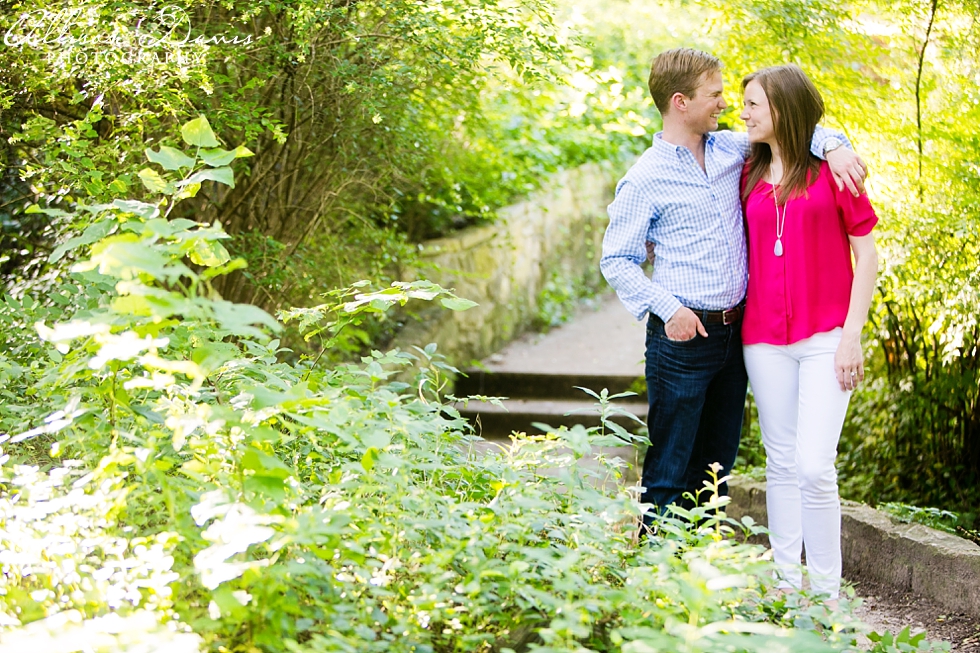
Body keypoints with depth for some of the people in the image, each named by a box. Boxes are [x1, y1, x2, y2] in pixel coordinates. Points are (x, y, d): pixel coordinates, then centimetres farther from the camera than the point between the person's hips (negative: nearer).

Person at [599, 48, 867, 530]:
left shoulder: (729, 150, 8)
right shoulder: (645, 179, -8)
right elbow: (616, 261, -7)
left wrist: (831, 146, -5)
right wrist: (667, 308, -19)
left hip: (734, 331, 6)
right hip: (682, 337, -6)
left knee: (716, 463, 13)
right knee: (669, 469, -3)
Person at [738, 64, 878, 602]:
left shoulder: (831, 170, -2)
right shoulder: (750, 176, 11)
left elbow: (867, 255, -2)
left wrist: (851, 334, -8)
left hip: (826, 339, -4)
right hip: (765, 340, 4)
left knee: (814, 466, -12)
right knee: (781, 465, 7)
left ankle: (826, 595, -1)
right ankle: (786, 585, 15)